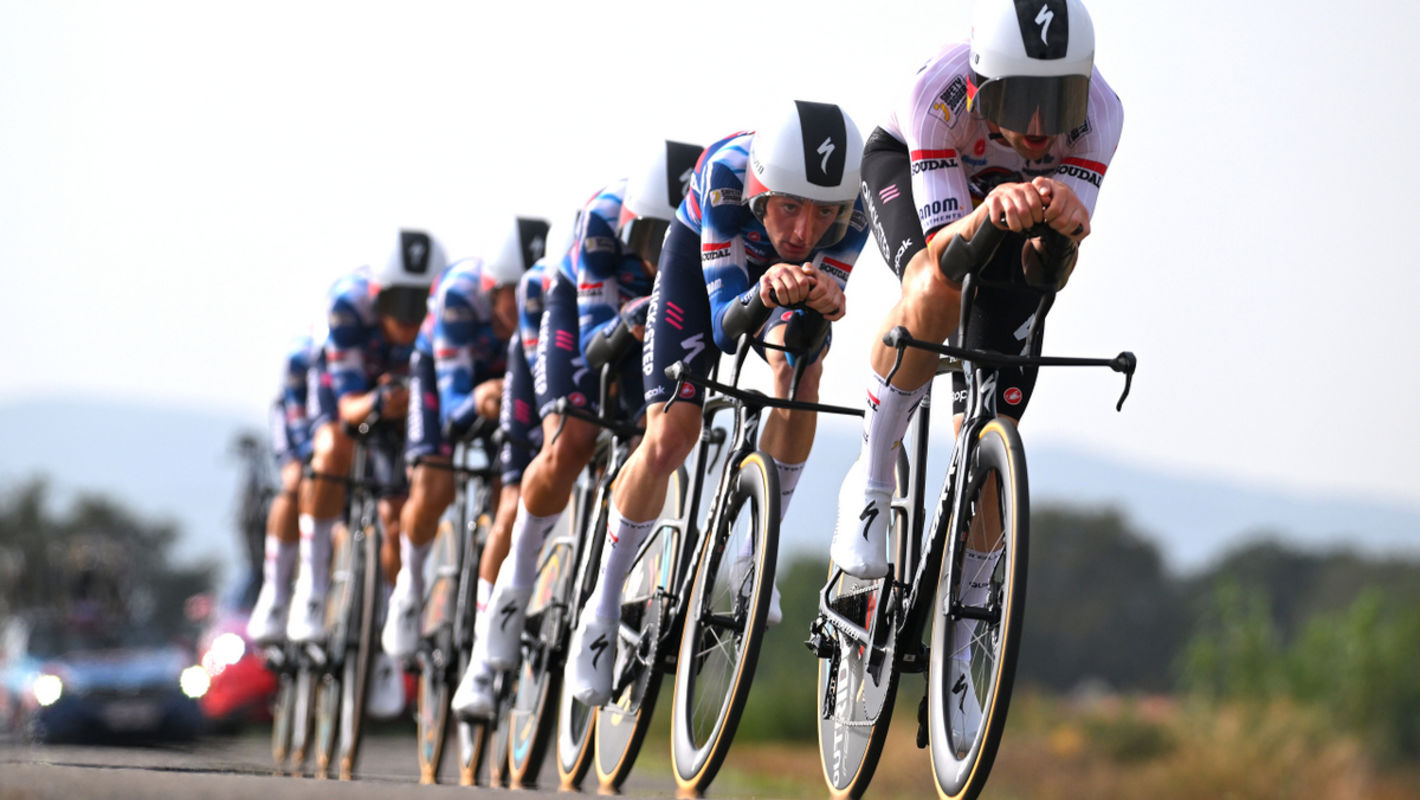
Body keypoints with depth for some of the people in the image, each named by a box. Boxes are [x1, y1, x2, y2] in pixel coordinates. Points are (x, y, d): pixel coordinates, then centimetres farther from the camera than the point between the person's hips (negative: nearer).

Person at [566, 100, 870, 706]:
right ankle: (603, 607, 10)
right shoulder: (727, 174, -43)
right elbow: (724, 325, -43)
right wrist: (766, 291, -64)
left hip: (784, 272, 2)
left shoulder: (852, 206, -37)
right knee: (669, 440, -10)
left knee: (800, 373, -28)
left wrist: (825, 298, -59)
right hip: (702, 254, -2)